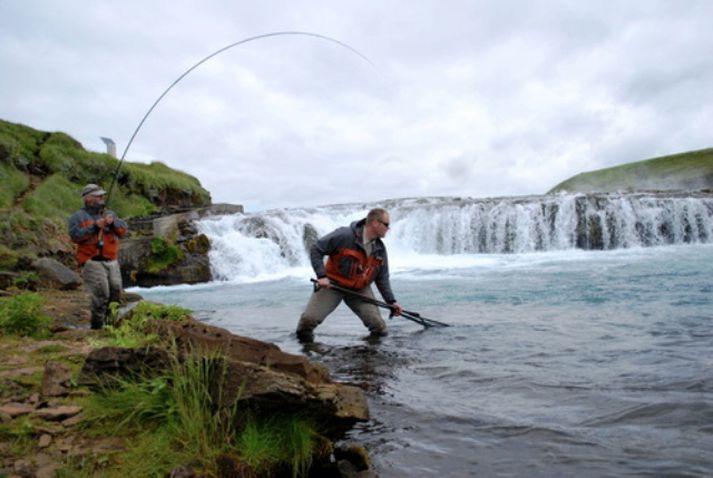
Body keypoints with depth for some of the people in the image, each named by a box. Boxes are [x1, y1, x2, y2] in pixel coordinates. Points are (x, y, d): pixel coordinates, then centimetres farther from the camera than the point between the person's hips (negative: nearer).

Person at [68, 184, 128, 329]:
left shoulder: (110, 213, 17)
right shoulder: (78, 217, 2)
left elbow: (124, 229, 6)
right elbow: (75, 235, -12)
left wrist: (113, 222, -13)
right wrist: (95, 227, -16)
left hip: (112, 261, 5)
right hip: (92, 262, -5)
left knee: (116, 292, 5)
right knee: (101, 294, -13)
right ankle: (97, 325, 0)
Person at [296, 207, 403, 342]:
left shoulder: (380, 249, -1)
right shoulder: (344, 236, -21)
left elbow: (382, 278, 9)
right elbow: (315, 250, -15)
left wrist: (391, 301, 3)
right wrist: (321, 275, -22)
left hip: (360, 290, 4)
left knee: (379, 328, -7)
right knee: (309, 319, -17)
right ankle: (304, 337, 14)